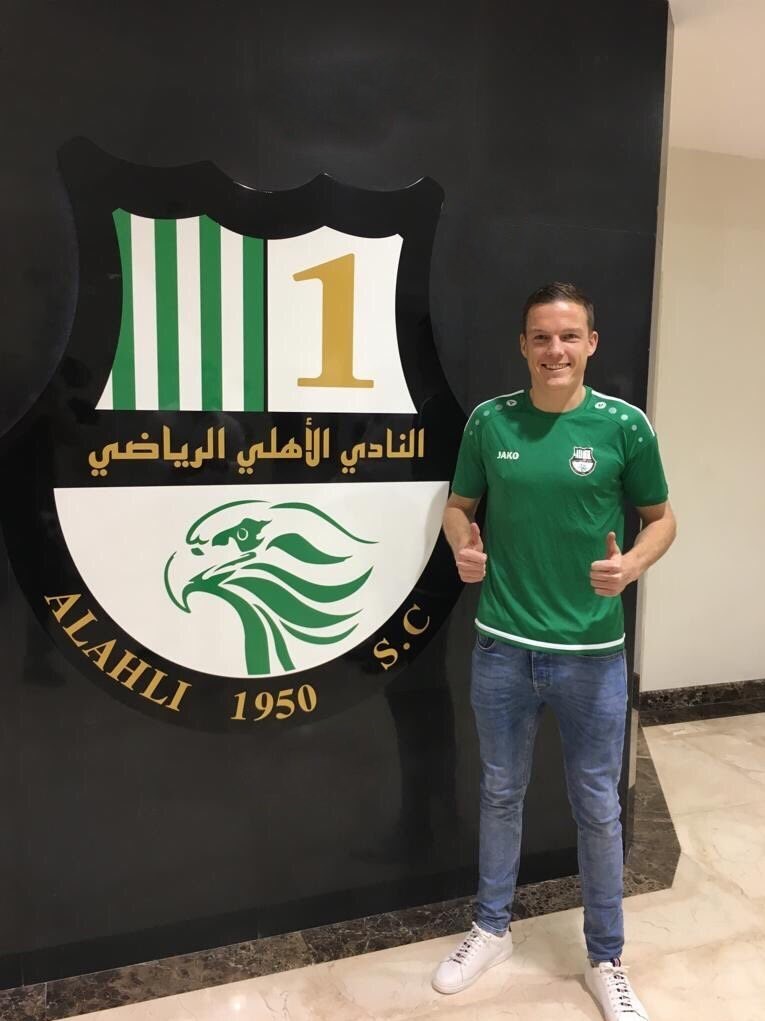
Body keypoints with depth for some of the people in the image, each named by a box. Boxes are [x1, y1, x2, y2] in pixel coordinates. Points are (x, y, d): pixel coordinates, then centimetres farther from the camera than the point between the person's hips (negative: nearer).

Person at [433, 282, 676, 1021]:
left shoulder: (624, 425, -7)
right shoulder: (489, 421, -3)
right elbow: (459, 504, 9)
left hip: (592, 653, -1)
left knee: (597, 808, 14)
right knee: (500, 793, 18)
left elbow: (660, 518, 3)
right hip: (502, 646, 2)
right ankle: (492, 929, 41)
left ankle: (606, 960, 36)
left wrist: (632, 566, -17)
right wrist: (463, 547, -13)